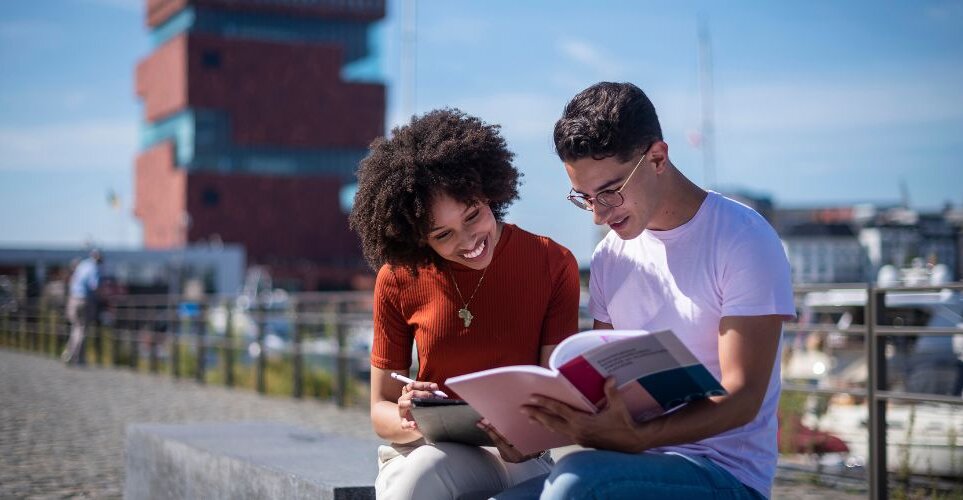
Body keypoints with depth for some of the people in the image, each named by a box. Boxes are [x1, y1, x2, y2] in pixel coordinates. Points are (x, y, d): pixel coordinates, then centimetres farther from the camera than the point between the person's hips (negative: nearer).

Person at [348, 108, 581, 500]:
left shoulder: (553, 265, -3)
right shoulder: (397, 278, 0)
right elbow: (380, 409, 3)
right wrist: (410, 421, -22)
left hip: (514, 457, -1)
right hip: (421, 451, 1)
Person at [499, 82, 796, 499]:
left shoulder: (743, 241, -9)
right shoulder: (610, 256, 12)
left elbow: (742, 398, -14)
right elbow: (602, 386, 13)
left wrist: (635, 436, -30)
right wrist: (534, 427, -9)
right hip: (634, 465, 6)